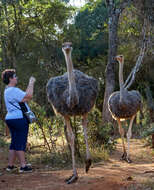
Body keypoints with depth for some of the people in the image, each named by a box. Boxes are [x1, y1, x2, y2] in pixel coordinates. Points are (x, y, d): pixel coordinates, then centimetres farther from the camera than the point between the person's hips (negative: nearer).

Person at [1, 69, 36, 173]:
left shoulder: (8, 90, 19)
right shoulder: (13, 90, -16)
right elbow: (28, 96, -20)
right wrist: (31, 83, -11)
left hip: (11, 118, 10)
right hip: (19, 118, -10)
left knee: (14, 143, 14)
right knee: (21, 143, -7)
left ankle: (10, 165, 16)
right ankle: (23, 166, -4)